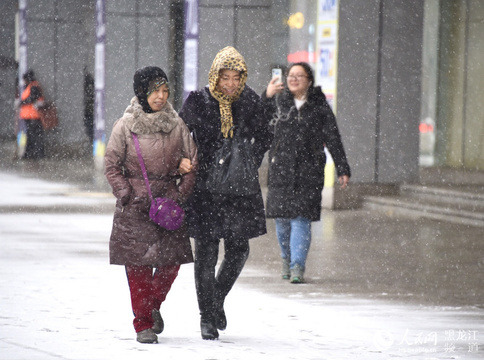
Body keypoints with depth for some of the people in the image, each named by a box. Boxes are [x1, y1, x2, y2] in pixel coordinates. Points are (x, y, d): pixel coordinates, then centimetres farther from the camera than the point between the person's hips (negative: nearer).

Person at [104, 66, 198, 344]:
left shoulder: (177, 125, 2)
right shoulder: (126, 126, -3)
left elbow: (193, 163, 7)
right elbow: (112, 165, 2)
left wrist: (182, 194, -3)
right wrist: (126, 194, -8)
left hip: (168, 199, 2)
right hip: (135, 206, -2)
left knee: (172, 259, -1)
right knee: (138, 265, -4)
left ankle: (154, 304, 27)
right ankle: (144, 324, 5)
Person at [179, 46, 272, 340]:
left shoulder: (250, 101, 0)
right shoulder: (197, 102, -6)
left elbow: (263, 137, 13)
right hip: (205, 186, -2)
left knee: (238, 250, 2)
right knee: (206, 253, -2)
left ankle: (218, 298, 29)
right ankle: (208, 316, 11)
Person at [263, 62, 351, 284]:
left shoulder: (319, 106, 4)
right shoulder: (278, 101, 7)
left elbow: (333, 140, 7)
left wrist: (342, 170, 4)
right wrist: (266, 97, -10)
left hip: (308, 170, -2)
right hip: (281, 169, 2)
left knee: (301, 218, -10)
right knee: (281, 218, 5)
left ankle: (297, 267, -10)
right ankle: (287, 259, 27)